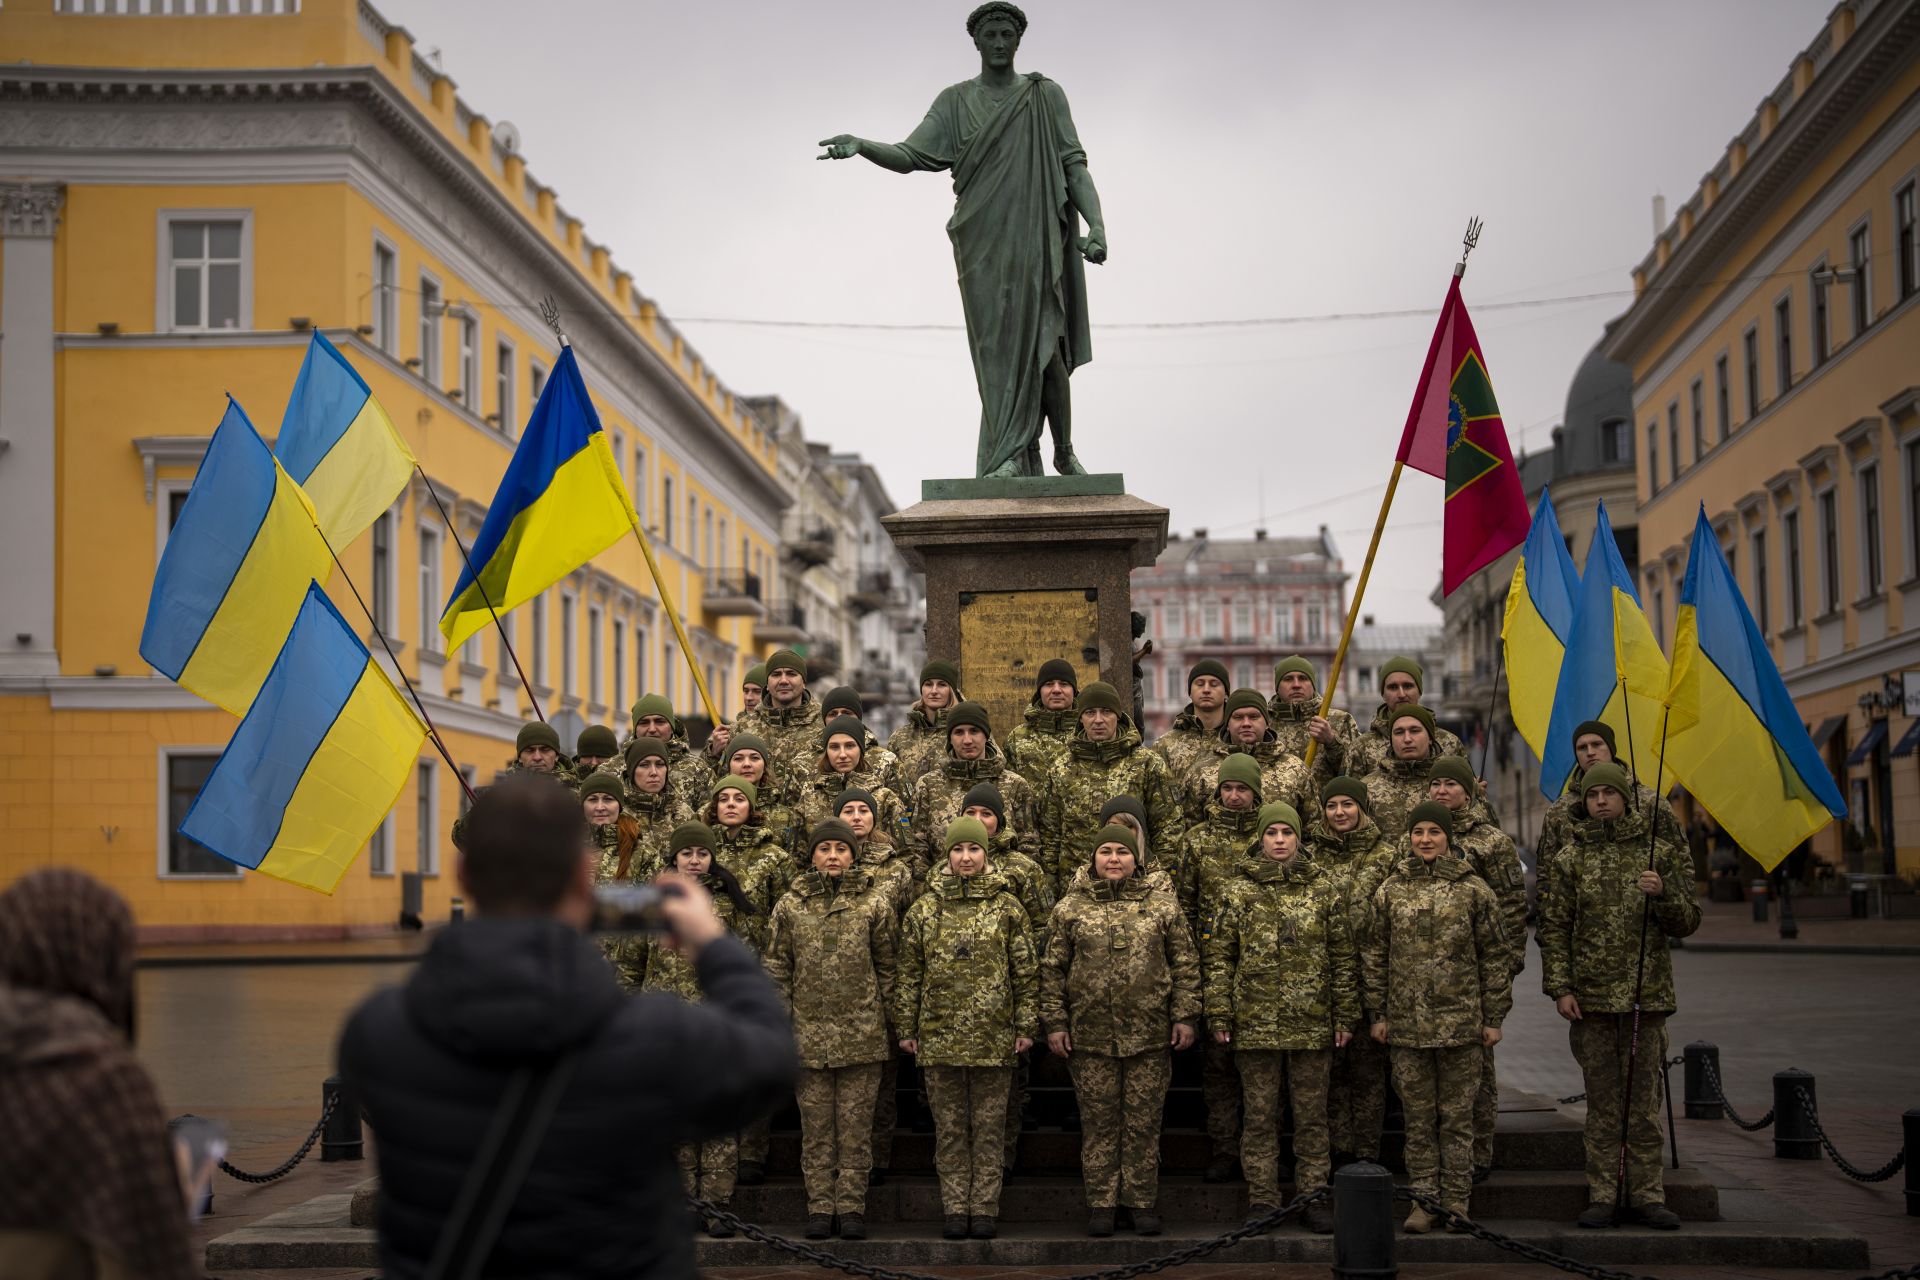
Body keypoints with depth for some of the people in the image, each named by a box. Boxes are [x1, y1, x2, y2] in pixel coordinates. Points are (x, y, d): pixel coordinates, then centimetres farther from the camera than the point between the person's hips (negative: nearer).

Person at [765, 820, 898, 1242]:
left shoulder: (874, 903, 3)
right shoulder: (790, 905, 6)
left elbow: (887, 965, 5)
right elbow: (777, 969, 7)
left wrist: (886, 1019, 2)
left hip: (862, 1033, -1)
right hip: (809, 1032, 1)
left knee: (856, 1125, 3)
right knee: (816, 1127, 6)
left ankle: (851, 1207, 10)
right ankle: (820, 1207, 12)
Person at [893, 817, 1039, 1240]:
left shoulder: (1007, 908, 4)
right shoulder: (923, 910, 6)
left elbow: (1025, 971, 4)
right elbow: (909, 974, 8)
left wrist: (1026, 1025, -1)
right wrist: (906, 1028, 5)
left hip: (993, 1038, -1)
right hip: (940, 1038, 1)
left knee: (989, 1126, 4)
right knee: (949, 1127, 6)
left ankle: (984, 1208, 10)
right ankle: (956, 1209, 12)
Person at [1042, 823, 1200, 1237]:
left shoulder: (1162, 907, 7)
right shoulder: (1071, 909, 6)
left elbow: (1185, 964, 8)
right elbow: (1053, 969, 7)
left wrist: (1185, 1016, 1)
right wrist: (1054, 1022, 1)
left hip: (1150, 1035, 0)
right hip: (1091, 1036, 0)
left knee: (1144, 1122, 4)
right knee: (1099, 1122, 4)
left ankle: (1142, 1201, 14)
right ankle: (1101, 1203, 13)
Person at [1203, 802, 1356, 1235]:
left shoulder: (1324, 890, 6)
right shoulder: (1239, 893, 4)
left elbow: (1342, 957, 8)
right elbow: (1219, 957, 4)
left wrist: (1345, 1015, 3)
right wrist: (1219, 1015, -2)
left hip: (1313, 1025, 1)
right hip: (1255, 1022, 0)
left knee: (1311, 1115, 6)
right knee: (1260, 1115, 5)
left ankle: (1314, 1199, 14)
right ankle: (1262, 1200, 12)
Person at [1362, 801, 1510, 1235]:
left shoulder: (1473, 890, 2)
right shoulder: (1389, 892, 6)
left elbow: (1493, 955, 4)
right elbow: (1374, 956, 9)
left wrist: (1493, 1017, 1)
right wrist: (1377, 1014, 4)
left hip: (1460, 1021, -1)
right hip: (1407, 1023, 1)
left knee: (1457, 1116, 4)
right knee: (1418, 1117, 6)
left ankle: (1456, 1202, 12)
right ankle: (1423, 1200, 13)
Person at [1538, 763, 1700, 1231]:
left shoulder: (1661, 853, 6)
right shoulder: (1572, 859, 7)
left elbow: (1687, 923, 6)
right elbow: (1552, 928, 6)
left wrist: (1663, 893, -14)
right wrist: (1559, 988, -3)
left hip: (1647, 997, 0)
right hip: (1591, 998, 0)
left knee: (1645, 1102, 3)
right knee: (1602, 1104, 4)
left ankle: (1647, 1195, 9)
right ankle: (1602, 1196, 9)